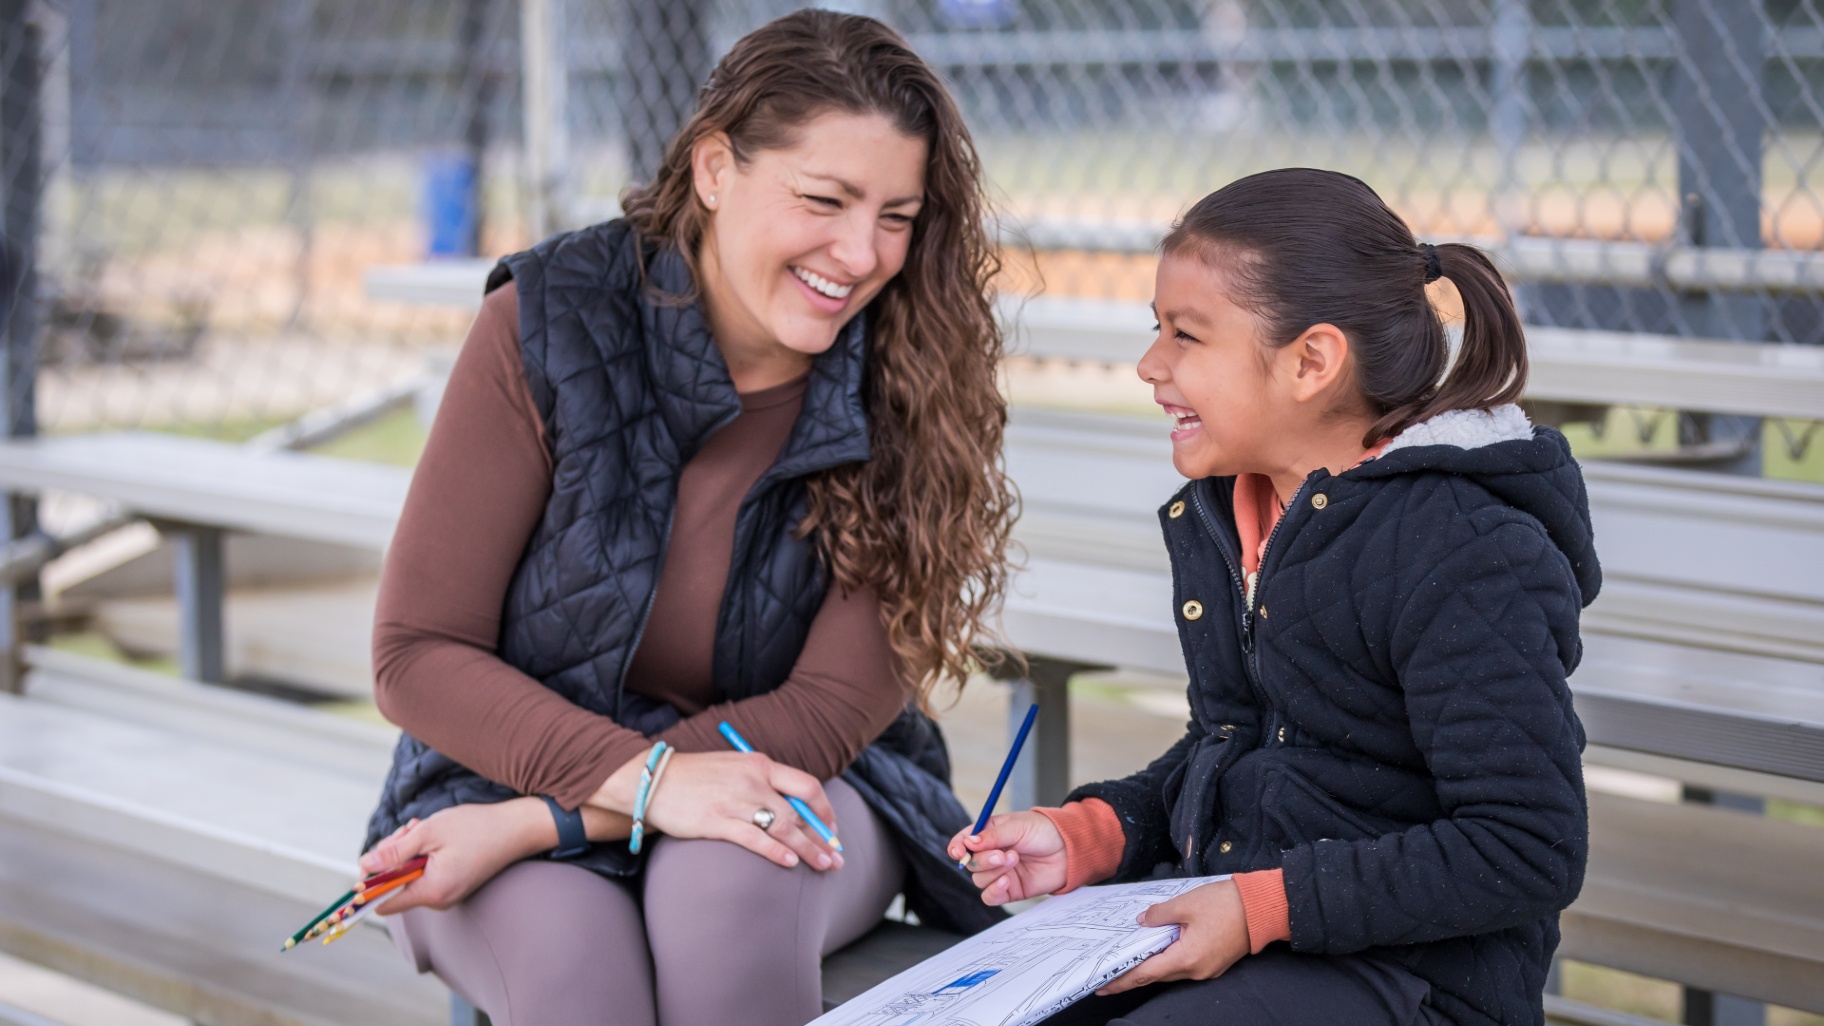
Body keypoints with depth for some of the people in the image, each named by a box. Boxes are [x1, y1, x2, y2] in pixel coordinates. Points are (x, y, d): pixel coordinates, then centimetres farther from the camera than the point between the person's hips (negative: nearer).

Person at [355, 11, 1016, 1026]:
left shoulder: (909, 392, -10)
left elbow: (834, 705, -11)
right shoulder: (551, 324, -12)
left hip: (794, 788, 1)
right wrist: (645, 775, -28)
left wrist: (540, 822, -21)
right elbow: (418, 654, -11)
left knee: (728, 890, -34)